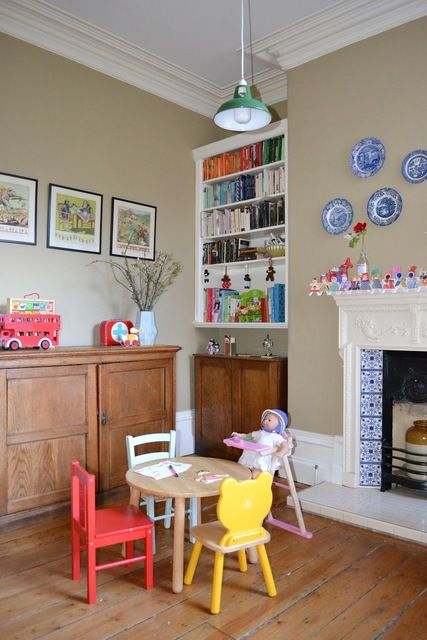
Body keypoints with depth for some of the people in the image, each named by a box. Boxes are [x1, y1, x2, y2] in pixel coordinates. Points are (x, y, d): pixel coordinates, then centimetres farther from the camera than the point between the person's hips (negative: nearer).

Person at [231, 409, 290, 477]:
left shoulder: (276, 437, -2)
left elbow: (285, 445, -15)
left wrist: (281, 453, -35)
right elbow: (249, 435, 34)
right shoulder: (260, 433, 20)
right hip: (250, 457, 7)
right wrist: (239, 435, 23)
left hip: (263, 461, -7)